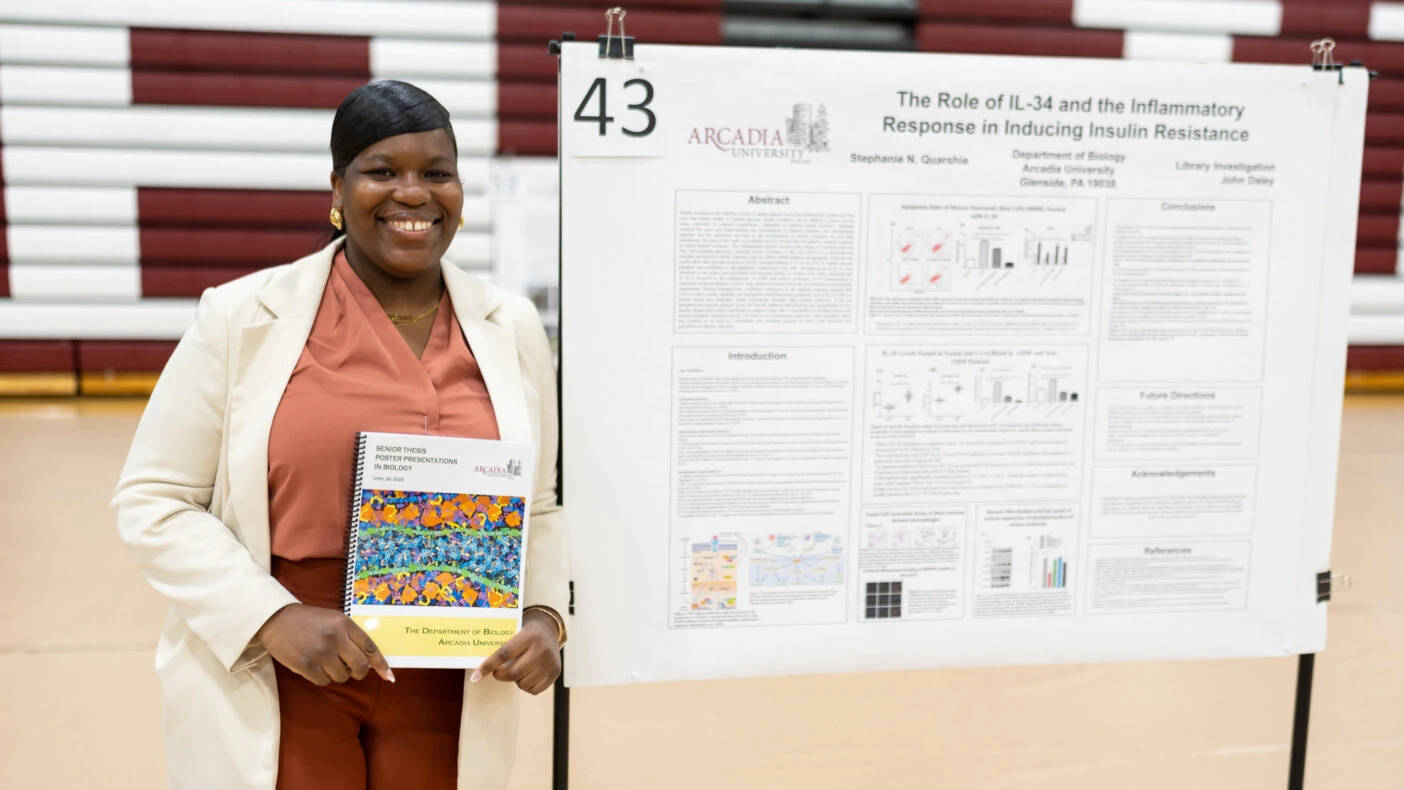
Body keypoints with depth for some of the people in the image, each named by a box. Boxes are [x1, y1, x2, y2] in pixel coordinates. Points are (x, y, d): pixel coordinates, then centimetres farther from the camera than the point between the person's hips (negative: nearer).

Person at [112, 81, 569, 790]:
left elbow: (541, 505, 10)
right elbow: (153, 500, -5)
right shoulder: (244, 318, -5)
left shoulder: (513, 329, 3)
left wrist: (544, 614, -6)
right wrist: (273, 616, -15)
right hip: (277, 693, -2)